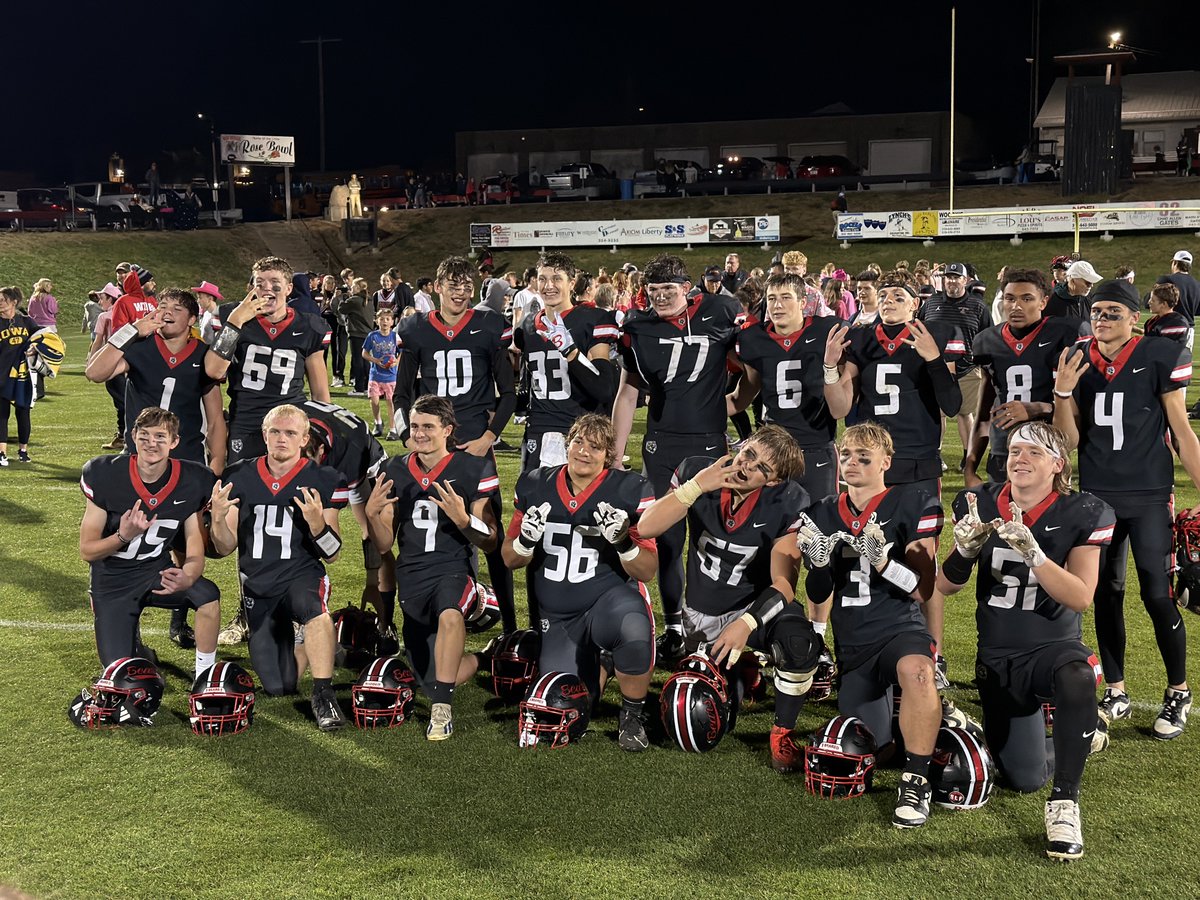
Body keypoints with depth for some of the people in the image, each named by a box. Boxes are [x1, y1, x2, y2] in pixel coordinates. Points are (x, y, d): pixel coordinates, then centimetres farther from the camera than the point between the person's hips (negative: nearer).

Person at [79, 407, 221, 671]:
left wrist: (187, 578, -35)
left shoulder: (192, 482, -13)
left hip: (158, 571, 1)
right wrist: (124, 536, -32)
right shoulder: (105, 476, -17)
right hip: (113, 582, -1)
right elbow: (87, 551, -11)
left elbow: (194, 555, -11)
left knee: (208, 595, -31)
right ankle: (132, 641, 30)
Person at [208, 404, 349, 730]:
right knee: (278, 687, -1)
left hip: (303, 573, -2)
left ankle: (323, 694, -27)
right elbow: (225, 549, 4)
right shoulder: (240, 478, 2)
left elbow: (332, 555, -5)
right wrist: (218, 517, -16)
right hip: (257, 584, 2)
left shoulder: (323, 481, -5)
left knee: (313, 606, -40)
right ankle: (287, 637, 32)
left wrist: (317, 523, -25)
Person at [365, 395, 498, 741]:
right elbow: (384, 545, 9)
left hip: (454, 568, -4)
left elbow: (489, 543, -5)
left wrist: (462, 518, -24)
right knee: (429, 681, 6)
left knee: (449, 614, -41)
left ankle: (442, 709, -30)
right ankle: (480, 660, 38)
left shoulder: (473, 470, -4)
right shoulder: (395, 472, 8)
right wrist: (372, 514, -11)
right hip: (412, 576, 4)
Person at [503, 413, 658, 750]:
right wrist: (527, 538, -15)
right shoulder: (535, 485, 1)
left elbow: (647, 571, -6)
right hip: (556, 617, 4)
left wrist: (623, 542, -26)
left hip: (610, 596, -3)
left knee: (636, 635, -39)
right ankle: (592, 667, 33)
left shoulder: (630, 491, -9)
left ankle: (632, 714, -10)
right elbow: (511, 559, 7)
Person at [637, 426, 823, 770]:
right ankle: (739, 673, 34)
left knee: (799, 642, -36)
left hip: (755, 606, -2)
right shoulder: (696, 471, -15)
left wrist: (747, 623, -35)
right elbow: (646, 528, -25)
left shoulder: (788, 502, -20)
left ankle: (782, 735, -10)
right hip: (702, 615, 2)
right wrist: (695, 487, -33)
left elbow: (784, 583, -21)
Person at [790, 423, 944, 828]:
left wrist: (881, 560, -26)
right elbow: (818, 596, 9)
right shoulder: (823, 514, 7)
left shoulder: (913, 505, -6)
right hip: (851, 642, 5)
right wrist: (818, 563, -12)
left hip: (900, 627, -5)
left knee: (916, 671, -41)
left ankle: (916, 781, -24)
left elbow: (923, 590, -10)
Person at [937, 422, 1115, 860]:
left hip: (1055, 646, -3)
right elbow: (946, 585, -3)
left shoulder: (1081, 515, -10)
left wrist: (1032, 552, -34)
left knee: (1076, 680, -41)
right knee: (1023, 779, 4)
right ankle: (1080, 729, 36)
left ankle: (1064, 804, -27)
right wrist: (966, 548, -24)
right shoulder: (980, 505, -2)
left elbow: (1081, 598, -20)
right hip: (997, 659, 4)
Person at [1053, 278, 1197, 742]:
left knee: (1157, 595, -5)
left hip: (1148, 495, -3)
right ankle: (1115, 694, 22)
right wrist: (1063, 392, -13)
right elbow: (1071, 440, 3)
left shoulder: (1160, 357, -7)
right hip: (1097, 494, 4)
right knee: (1106, 594, 9)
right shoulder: (1076, 361, 2)